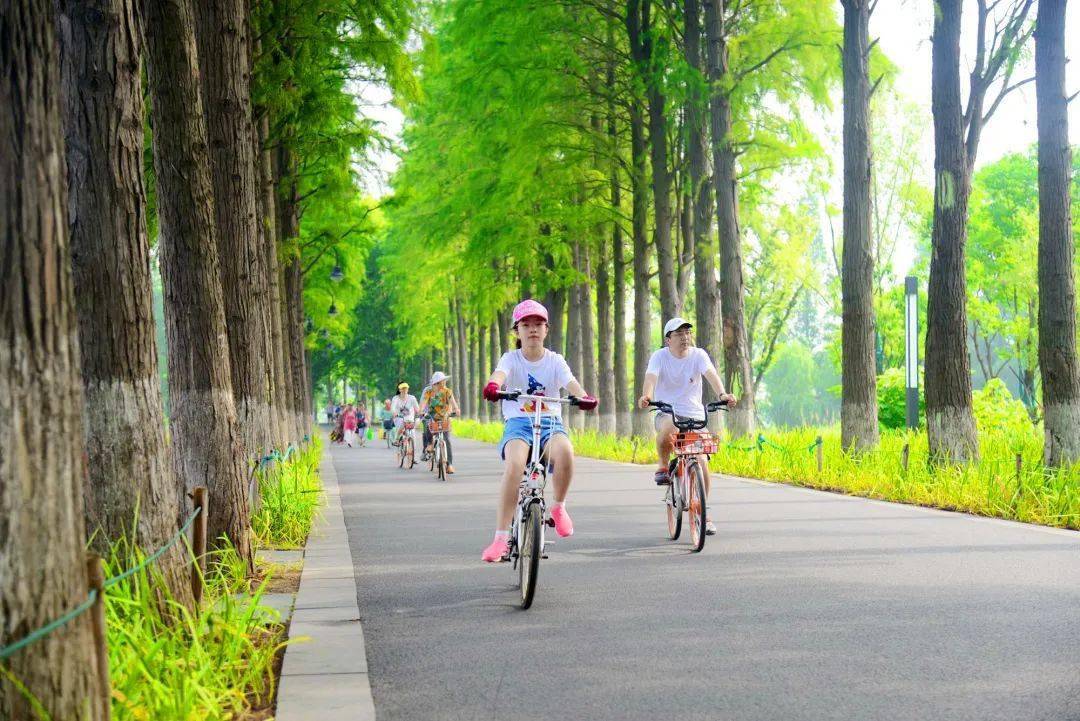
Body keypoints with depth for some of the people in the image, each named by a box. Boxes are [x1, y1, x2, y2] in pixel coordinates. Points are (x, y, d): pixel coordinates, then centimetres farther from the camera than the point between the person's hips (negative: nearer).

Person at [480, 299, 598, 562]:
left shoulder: (555, 361, 7)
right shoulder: (511, 359, 4)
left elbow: (570, 383, -11)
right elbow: (500, 374, -19)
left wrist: (583, 396, -35)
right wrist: (492, 386, -45)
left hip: (550, 422, 1)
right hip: (518, 422, -1)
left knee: (565, 451, -36)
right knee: (515, 464, -34)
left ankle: (559, 507, -7)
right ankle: (500, 538, -30)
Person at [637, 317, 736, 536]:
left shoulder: (698, 354, -2)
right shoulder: (660, 356, -5)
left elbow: (711, 374, -20)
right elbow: (651, 377, -23)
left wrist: (722, 394, -41)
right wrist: (646, 396, -46)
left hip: (694, 414, 2)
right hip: (666, 412, -2)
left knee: (701, 461, -10)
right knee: (667, 431, -39)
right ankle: (663, 467, -8)